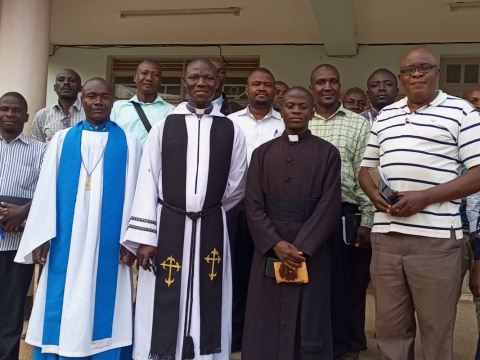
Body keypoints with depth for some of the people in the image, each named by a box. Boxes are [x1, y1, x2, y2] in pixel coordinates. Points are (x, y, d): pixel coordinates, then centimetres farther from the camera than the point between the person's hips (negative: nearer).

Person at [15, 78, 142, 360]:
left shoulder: (128, 143, 6)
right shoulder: (62, 140, 11)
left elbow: (133, 191, 0)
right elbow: (47, 188, 5)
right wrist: (42, 236, -4)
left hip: (109, 245, -2)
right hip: (65, 243, 2)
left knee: (103, 310, 3)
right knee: (62, 311, 5)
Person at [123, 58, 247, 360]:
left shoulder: (231, 130, 4)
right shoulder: (163, 126, 2)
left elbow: (237, 185, 11)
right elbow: (148, 181, -2)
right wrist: (145, 235, -7)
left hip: (211, 228, 1)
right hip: (167, 225, 0)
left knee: (206, 306, 7)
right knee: (164, 307, 3)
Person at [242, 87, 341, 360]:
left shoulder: (328, 153, 2)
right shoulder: (262, 153, 8)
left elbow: (330, 206, -5)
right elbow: (253, 204, 1)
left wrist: (301, 247, -14)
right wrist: (276, 244, -12)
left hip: (311, 251, -2)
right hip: (269, 250, 2)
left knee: (309, 324, 6)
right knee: (266, 323, 7)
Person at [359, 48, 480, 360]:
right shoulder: (385, 116, 16)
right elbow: (366, 168, 20)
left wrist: (425, 197, -16)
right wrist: (376, 195, -2)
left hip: (435, 237, -4)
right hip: (385, 235, 5)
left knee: (437, 329, 7)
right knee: (390, 327, 12)